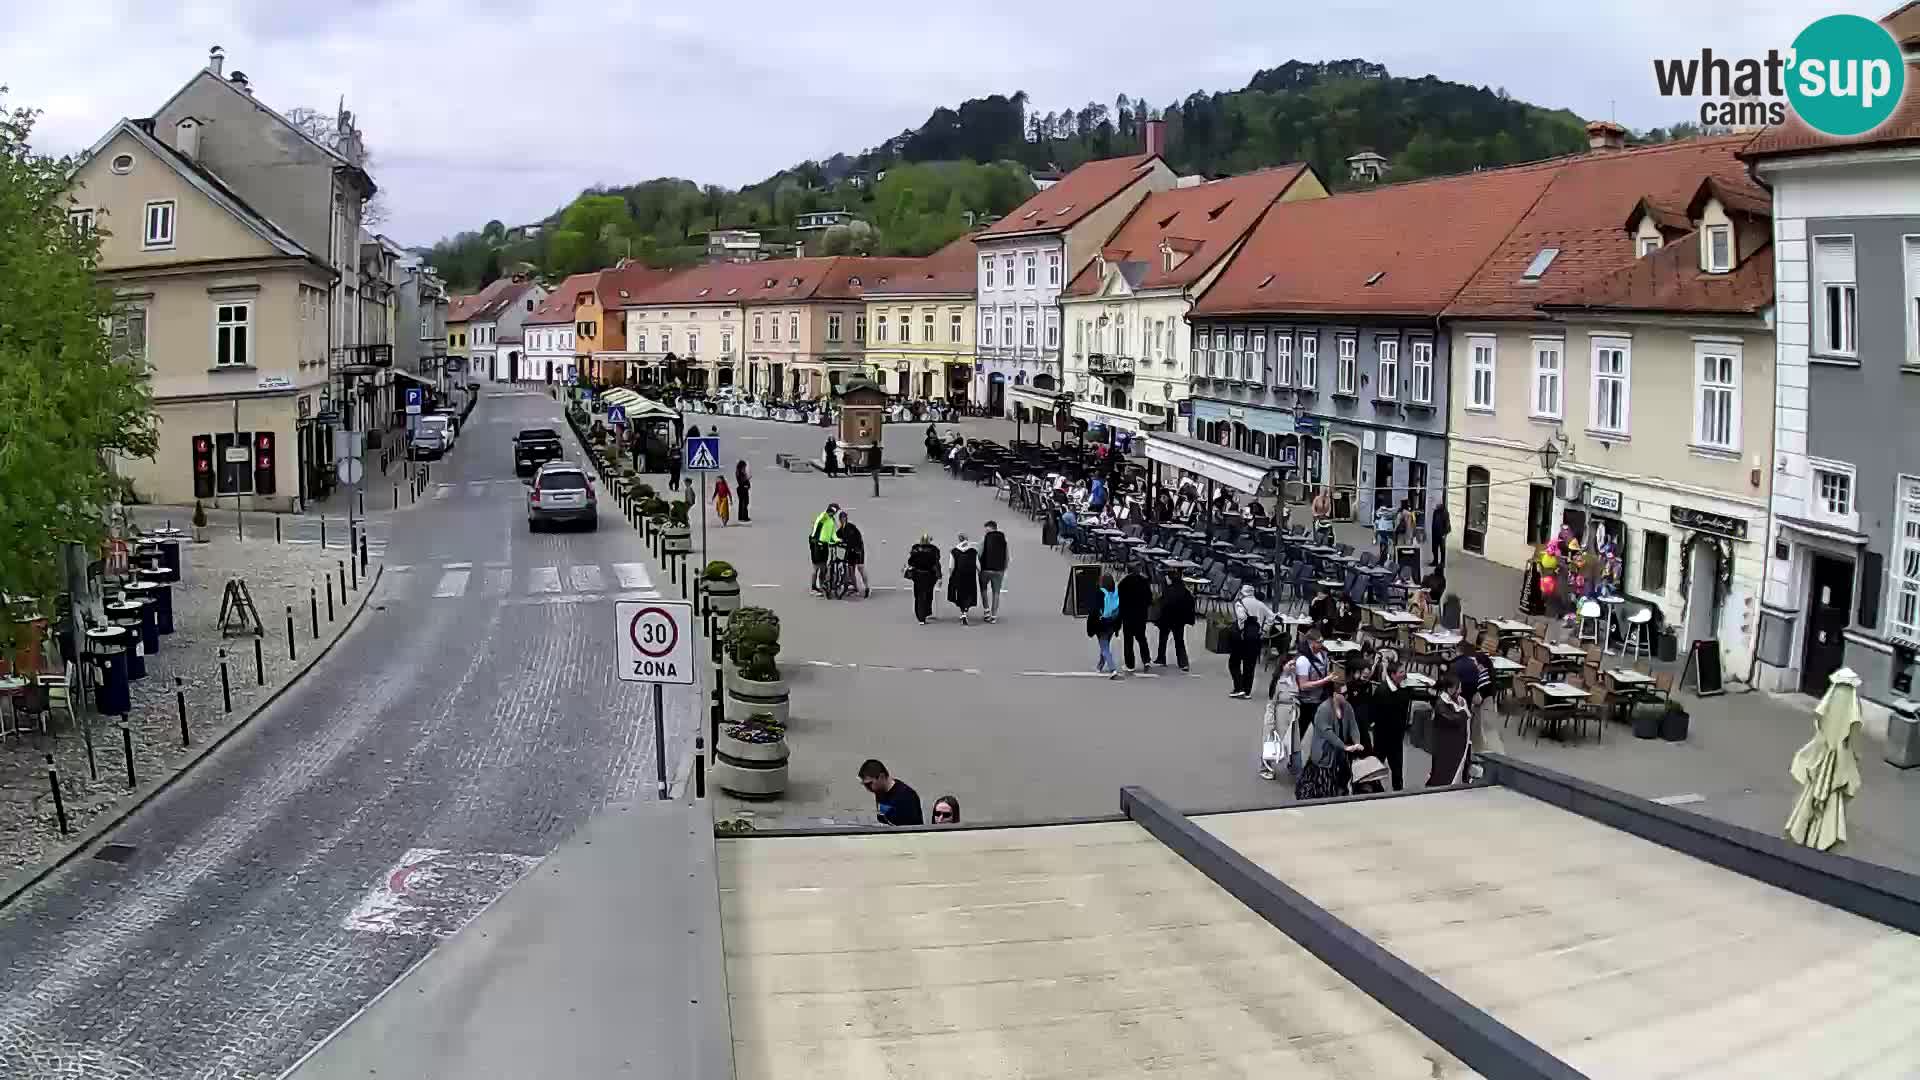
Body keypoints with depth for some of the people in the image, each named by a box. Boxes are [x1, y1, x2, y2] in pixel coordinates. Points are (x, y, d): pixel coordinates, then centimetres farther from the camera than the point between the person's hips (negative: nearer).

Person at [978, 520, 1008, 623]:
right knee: (996, 592, 10)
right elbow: (1007, 556, 4)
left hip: (986, 569, -2)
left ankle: (987, 609, 8)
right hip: (999, 570, 2)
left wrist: (978, 567, 7)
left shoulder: (985, 537, -5)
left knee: (983, 588, 21)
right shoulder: (1004, 538, 3)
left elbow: (979, 554, -6)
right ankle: (994, 616, 9)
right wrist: (1005, 569, 14)